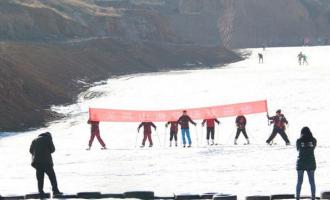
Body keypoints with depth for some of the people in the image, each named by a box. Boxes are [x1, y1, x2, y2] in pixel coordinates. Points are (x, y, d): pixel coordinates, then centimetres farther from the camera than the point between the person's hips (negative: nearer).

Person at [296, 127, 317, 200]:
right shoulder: (313, 140, -4)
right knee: (312, 181, 8)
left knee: (299, 181, 5)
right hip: (311, 163, 1)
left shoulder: (299, 141, -7)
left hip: (301, 163, -1)